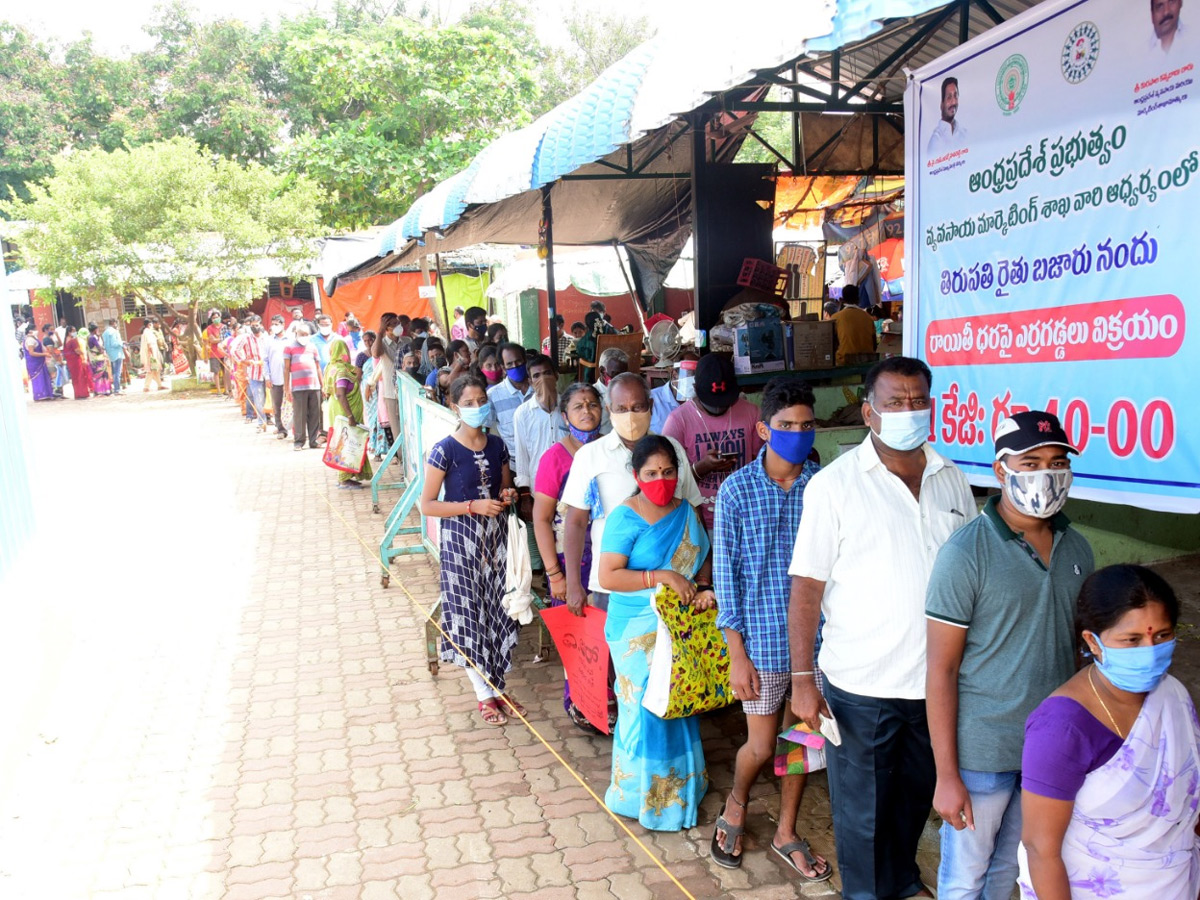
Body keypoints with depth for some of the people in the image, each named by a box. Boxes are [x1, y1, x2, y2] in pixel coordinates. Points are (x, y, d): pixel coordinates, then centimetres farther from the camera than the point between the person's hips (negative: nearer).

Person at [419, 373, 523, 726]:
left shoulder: (496, 446, 4)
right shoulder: (445, 450, -12)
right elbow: (427, 505, -12)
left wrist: (508, 496, -6)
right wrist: (474, 506, -19)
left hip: (495, 535, 5)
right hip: (460, 539, -4)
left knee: (498, 611, 8)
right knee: (468, 614, 2)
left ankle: (499, 686, 25)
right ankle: (485, 694, 16)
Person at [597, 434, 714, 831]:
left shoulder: (686, 513, 3)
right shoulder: (625, 518, -14)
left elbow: (705, 556, 13)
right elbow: (607, 577, -21)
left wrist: (704, 586, -8)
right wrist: (663, 576, -26)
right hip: (638, 631, -5)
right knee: (645, 709, 2)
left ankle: (679, 784, 35)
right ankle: (642, 793, 22)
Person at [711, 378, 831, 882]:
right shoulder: (736, 491, -10)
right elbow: (726, 574, -7)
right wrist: (737, 654, -8)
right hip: (763, 639, -2)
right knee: (761, 746, 8)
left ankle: (786, 833, 36)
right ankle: (735, 807, 39)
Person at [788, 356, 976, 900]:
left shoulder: (951, 481, 2)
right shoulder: (834, 485, -12)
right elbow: (806, 587, -12)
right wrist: (803, 680, -13)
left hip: (938, 678, 5)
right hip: (862, 685, -4)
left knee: (916, 794, 24)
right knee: (862, 807, 13)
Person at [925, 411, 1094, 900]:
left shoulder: (1076, 548, 1)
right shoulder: (966, 553, -18)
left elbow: (1078, 643, 10)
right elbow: (941, 669, -16)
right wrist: (947, 775, -15)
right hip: (982, 751, -5)